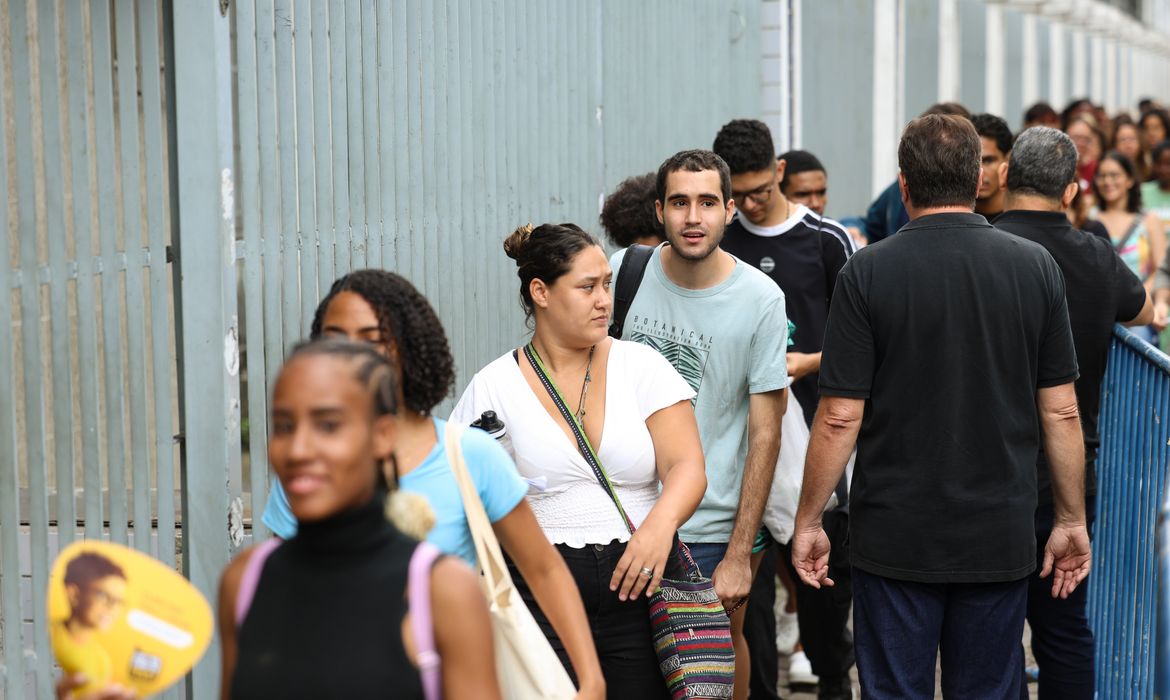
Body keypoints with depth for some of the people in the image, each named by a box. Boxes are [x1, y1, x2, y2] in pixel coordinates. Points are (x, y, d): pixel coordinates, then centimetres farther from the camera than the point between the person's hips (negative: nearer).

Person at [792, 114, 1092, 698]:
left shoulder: (867, 272, -8)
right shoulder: (1034, 267, -1)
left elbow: (840, 418, -9)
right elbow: (1061, 412, 0)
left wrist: (808, 521, 1)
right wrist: (1072, 520, 10)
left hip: (895, 537, -2)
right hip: (999, 537, 2)